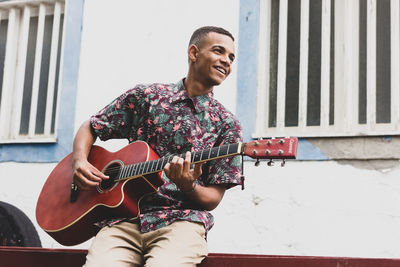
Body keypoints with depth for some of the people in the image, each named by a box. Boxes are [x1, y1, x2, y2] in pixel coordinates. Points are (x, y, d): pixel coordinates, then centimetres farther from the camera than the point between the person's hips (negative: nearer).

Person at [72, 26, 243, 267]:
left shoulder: (226, 124, 9)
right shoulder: (146, 96, 12)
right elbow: (90, 128, 19)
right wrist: (80, 161, 0)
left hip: (180, 220, -1)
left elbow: (213, 199, 7)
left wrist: (189, 186, -15)